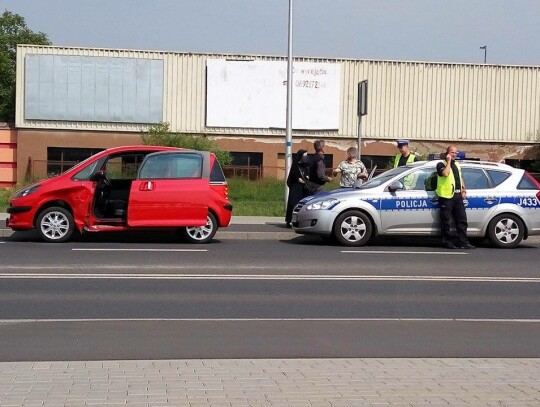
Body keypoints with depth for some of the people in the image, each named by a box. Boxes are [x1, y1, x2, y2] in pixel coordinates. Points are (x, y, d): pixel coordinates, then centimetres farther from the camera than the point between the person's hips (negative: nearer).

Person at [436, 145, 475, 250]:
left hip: (458, 195, 7)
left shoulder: (457, 165, 23)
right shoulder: (441, 164, -2)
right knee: (446, 220, -4)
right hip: (446, 196, -7)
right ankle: (447, 242, 3)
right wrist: (448, 161, -14)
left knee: (462, 219, 4)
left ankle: (463, 242, 5)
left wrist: (463, 189, 17)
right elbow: (445, 173, -22)